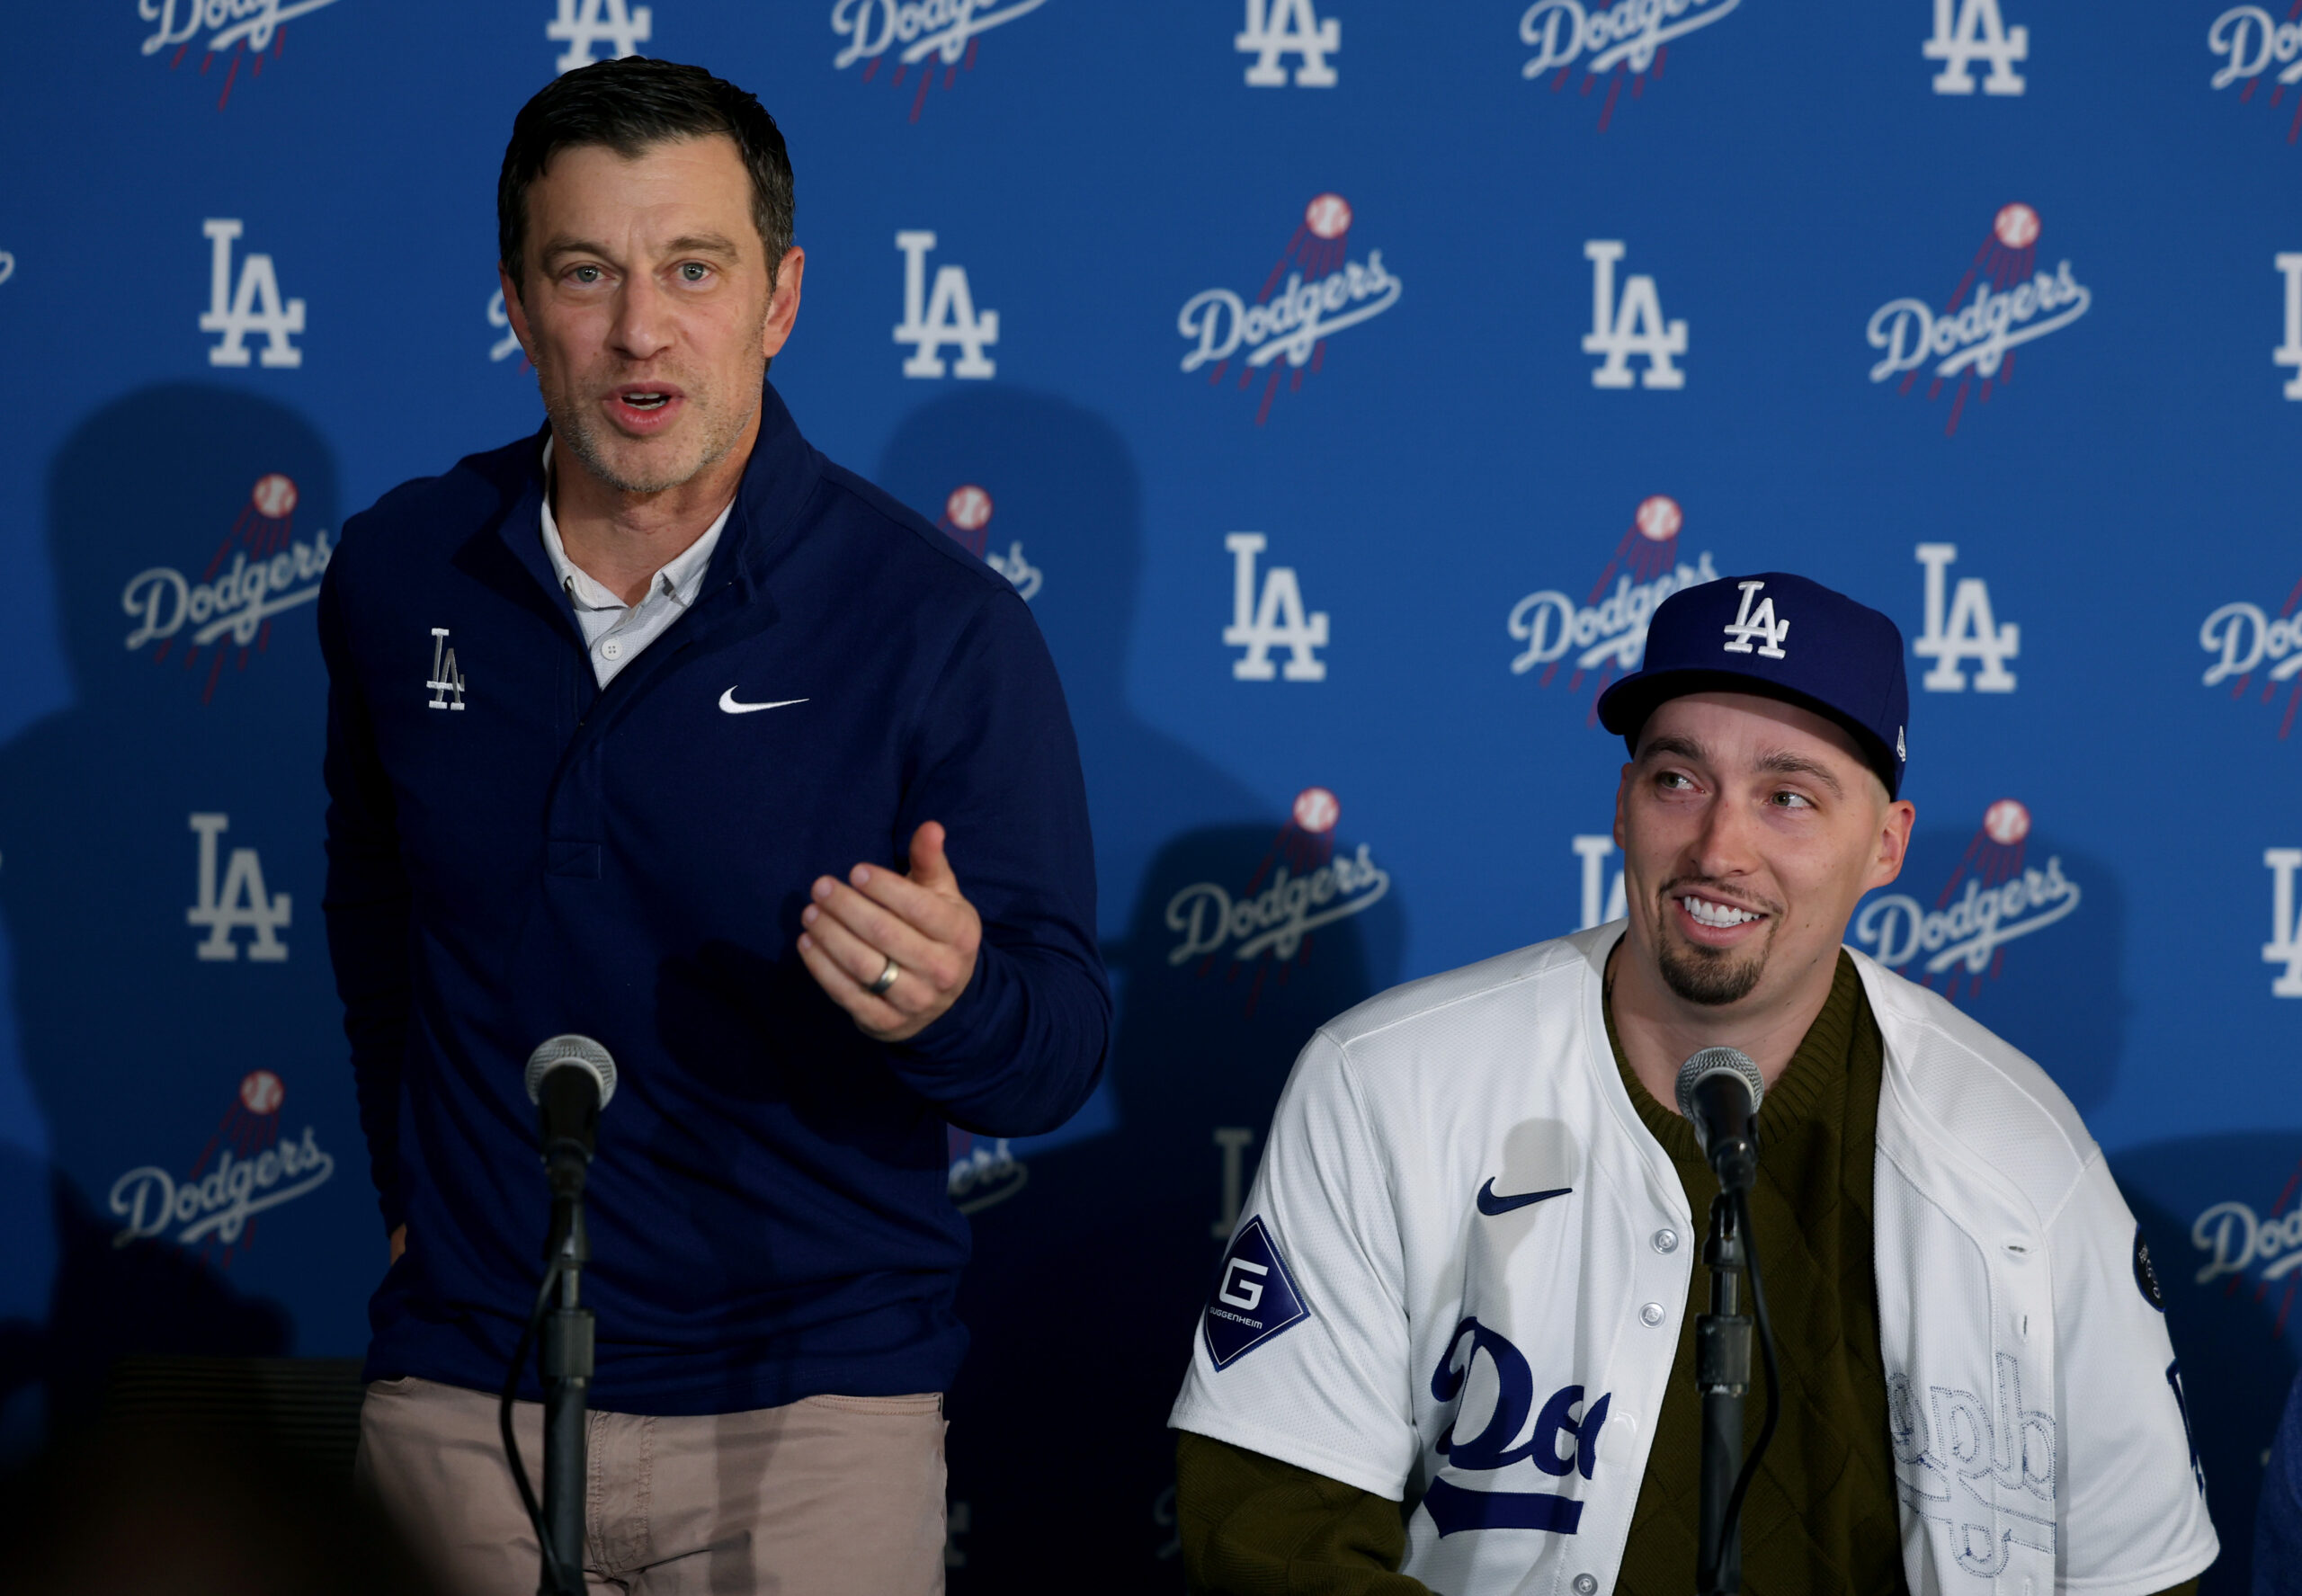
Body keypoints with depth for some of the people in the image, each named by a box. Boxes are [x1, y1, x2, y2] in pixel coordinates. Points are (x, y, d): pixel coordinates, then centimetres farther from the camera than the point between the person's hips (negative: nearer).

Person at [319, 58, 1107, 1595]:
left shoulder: (945, 624, -10)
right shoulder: (399, 576, 1)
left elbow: (1063, 1049, -10)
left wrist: (948, 1003, -29)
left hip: (815, 1408, -2)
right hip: (461, 1390, 3)